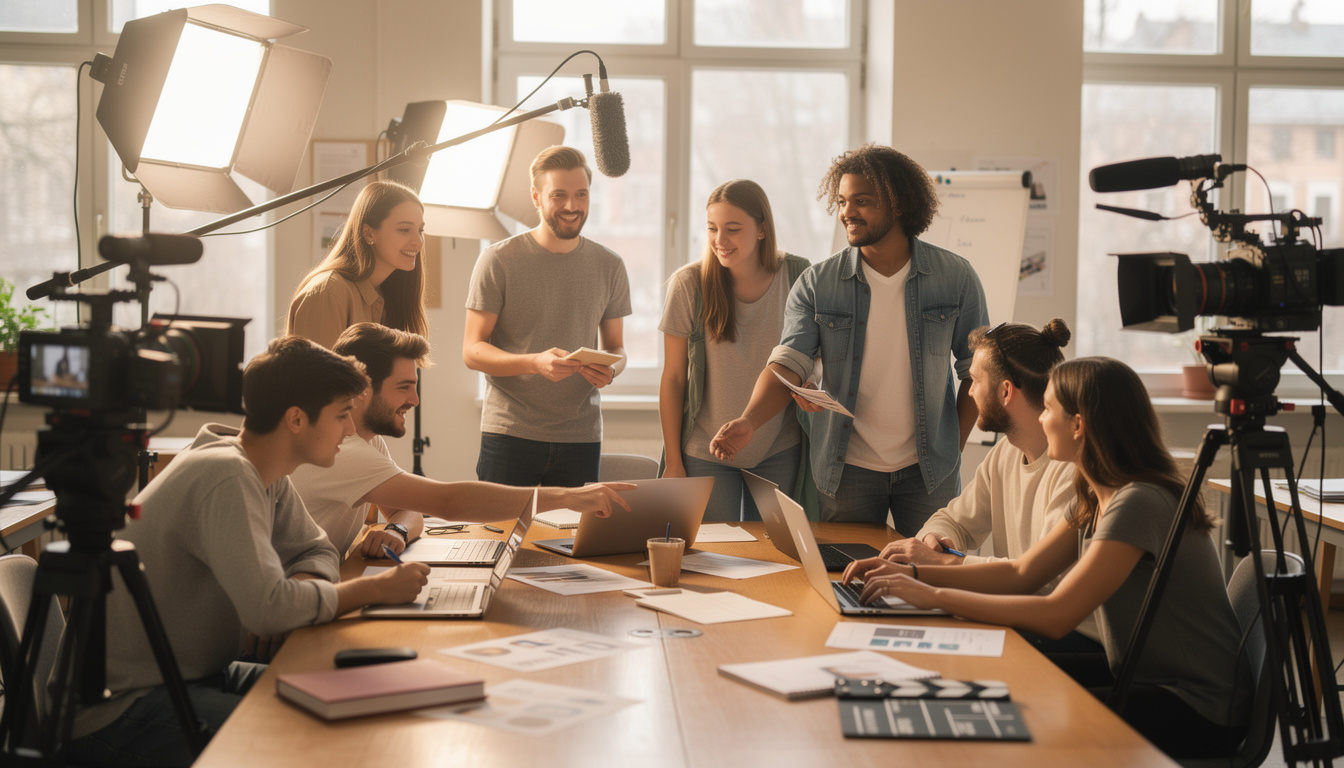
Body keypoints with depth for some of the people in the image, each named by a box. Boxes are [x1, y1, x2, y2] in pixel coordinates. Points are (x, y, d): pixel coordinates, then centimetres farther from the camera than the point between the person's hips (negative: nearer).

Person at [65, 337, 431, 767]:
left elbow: (317, 551, 16)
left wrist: (294, 595, -8)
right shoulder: (227, 477, -24)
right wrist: (378, 589, -19)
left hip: (196, 676, 9)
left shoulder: (267, 474, 5)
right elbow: (268, 608, -32)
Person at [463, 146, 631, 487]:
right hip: (509, 433, -3)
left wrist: (610, 369, -9)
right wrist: (535, 362, -21)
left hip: (581, 437, 3)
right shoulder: (498, 260, -2)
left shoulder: (609, 266, 9)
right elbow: (472, 350, -4)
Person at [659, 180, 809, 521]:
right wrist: (673, 462, -4)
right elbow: (673, 378, -5)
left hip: (780, 453, 1)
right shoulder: (689, 284, -11)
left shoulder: (797, 276, -7)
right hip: (706, 454, -1)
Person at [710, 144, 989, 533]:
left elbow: (976, 369, 3)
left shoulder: (955, 277, -4)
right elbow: (789, 362, -13)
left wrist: (953, 446, -2)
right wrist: (749, 421, -31)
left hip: (928, 471, 0)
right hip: (848, 468, 0)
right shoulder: (817, 284, -5)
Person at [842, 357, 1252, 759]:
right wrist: (913, 575, -3)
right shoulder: (1095, 498, 7)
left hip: (1199, 712, -8)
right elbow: (1021, 573, 8)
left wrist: (935, 596, -24)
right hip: (1147, 683, 8)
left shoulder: (1140, 504, -24)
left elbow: (1056, 615, -28)